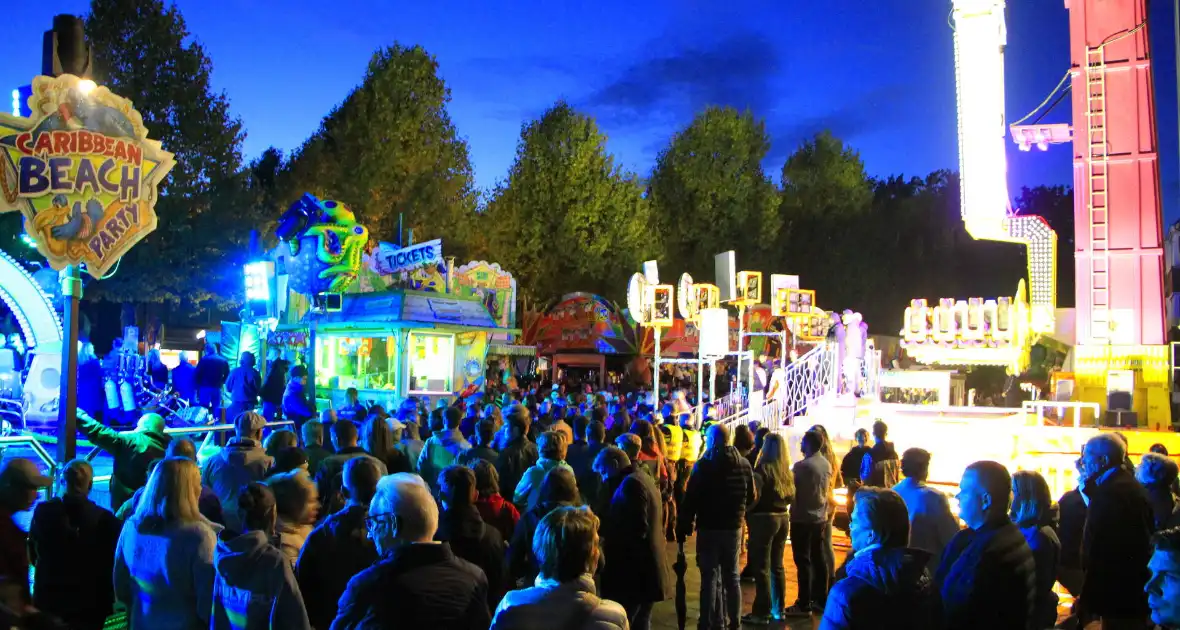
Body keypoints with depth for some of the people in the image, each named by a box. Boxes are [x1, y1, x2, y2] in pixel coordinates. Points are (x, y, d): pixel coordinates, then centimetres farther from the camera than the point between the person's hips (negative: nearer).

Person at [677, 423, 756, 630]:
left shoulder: (705, 464, -13)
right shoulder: (744, 464, 2)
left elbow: (691, 498, -15)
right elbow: (751, 497, 12)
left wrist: (683, 527, -8)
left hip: (709, 528, -4)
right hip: (734, 528, 4)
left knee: (710, 577, 0)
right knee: (731, 576, 13)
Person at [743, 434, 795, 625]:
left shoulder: (762, 469, -15)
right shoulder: (787, 471, 6)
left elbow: (754, 496, -19)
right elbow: (791, 497, 12)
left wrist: (744, 512, -5)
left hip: (764, 519, -7)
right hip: (782, 518, 7)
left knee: (761, 567, -2)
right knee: (777, 565, 15)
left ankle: (762, 612, 0)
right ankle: (778, 609, 23)